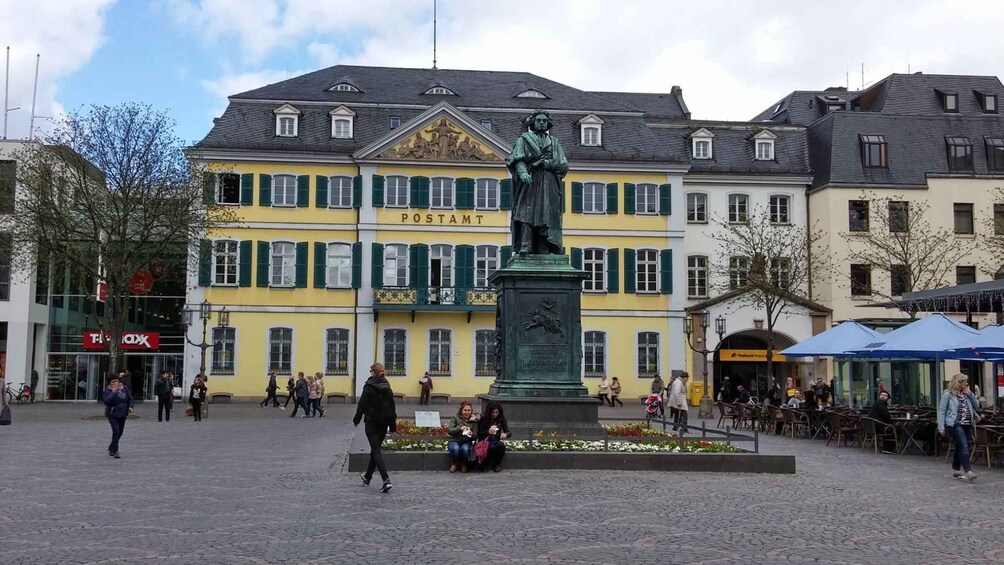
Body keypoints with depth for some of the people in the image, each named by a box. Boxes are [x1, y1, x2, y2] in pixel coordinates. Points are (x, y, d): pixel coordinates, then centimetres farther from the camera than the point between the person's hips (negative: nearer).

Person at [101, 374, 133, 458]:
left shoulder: (124, 388, 1)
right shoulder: (107, 391, -10)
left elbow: (130, 397, 11)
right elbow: (106, 401, -26)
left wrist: (130, 406, -3)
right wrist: (113, 393, -28)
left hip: (123, 414, 5)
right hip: (113, 414, -5)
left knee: (120, 432, 14)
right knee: (116, 431, -16)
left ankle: (111, 447, 37)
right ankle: (115, 451, -8)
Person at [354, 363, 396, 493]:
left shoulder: (369, 387, -11)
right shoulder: (387, 387, 5)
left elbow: (362, 405, -10)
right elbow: (392, 406, 7)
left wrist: (356, 420, 2)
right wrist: (393, 426, 12)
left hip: (372, 422, -6)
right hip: (384, 423, 6)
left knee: (376, 451, -7)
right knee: (376, 449, 19)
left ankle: (386, 480, -21)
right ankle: (367, 477, 34)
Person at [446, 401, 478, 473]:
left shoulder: (474, 420, 2)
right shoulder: (455, 417, -4)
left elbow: (475, 435, 0)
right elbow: (449, 430, -14)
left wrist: (472, 434, -24)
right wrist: (460, 428, -30)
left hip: (466, 442, 1)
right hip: (454, 440, -1)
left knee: (465, 449, -34)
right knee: (455, 448, -36)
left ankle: (463, 464, -2)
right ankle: (454, 464, -3)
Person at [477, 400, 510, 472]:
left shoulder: (501, 418, -2)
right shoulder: (483, 418, -9)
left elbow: (508, 432, -3)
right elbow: (479, 434, -9)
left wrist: (505, 434, -28)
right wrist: (488, 432, -29)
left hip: (497, 441, 2)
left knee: (501, 446, -32)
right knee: (492, 447, -35)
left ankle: (497, 464, -6)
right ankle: (484, 465, -9)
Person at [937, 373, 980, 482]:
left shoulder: (967, 394, 13)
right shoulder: (948, 395, -5)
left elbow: (977, 405, 12)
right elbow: (941, 411, -5)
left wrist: (970, 394, -1)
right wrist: (941, 426, -11)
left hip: (967, 425, 7)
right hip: (955, 425, -6)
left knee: (960, 448, 13)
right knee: (964, 447, -17)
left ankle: (956, 471, 24)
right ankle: (968, 472, -21)